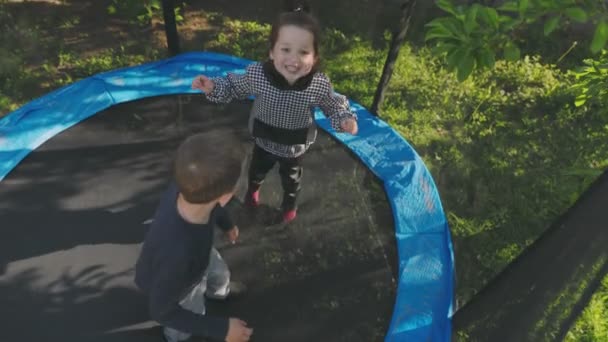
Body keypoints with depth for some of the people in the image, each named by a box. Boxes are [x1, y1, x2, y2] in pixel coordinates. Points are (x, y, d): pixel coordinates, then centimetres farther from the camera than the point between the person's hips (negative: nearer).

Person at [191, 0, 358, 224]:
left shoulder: (320, 85, -33)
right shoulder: (257, 74, -32)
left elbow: (333, 105, -12)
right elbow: (236, 87, -10)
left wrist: (345, 119, -30)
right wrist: (213, 87, -25)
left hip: (294, 148, -1)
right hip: (264, 142, 1)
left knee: (291, 179, 30)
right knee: (257, 170, 34)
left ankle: (290, 204, 65)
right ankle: (253, 189, 71)